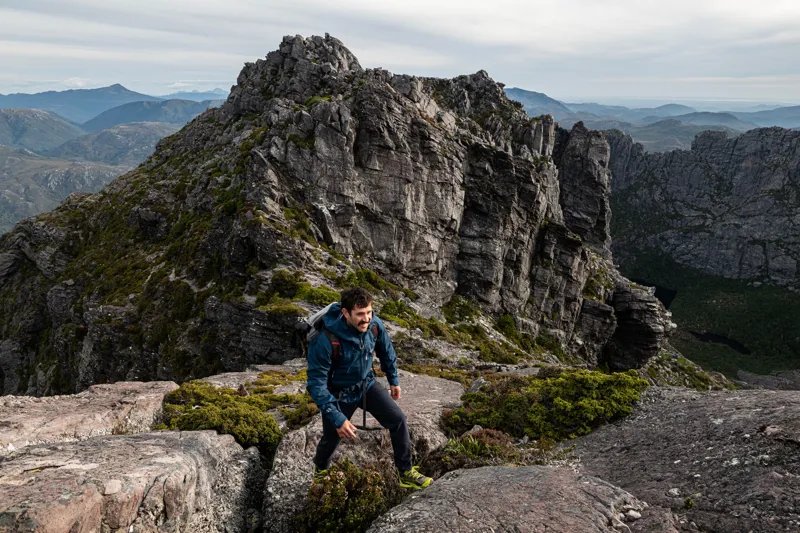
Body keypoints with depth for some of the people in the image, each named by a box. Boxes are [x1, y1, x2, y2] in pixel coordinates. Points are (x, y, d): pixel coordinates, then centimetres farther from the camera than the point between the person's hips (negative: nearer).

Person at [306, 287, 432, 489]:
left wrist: (394, 380, 14)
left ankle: (406, 473, 12)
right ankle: (321, 469, 50)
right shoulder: (325, 341, -37)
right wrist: (337, 419, -32)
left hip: (367, 384, 4)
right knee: (332, 438, 15)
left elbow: (386, 351, 2)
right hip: (339, 393, -4)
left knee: (398, 419, -5)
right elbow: (316, 384, -30)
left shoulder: (375, 325, -21)